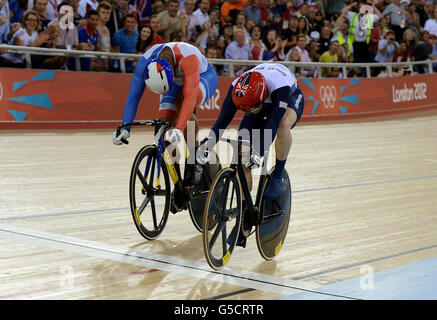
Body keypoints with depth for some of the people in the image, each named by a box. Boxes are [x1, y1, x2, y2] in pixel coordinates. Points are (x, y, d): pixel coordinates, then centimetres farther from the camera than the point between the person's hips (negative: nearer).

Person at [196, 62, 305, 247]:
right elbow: (224, 118, -32)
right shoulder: (237, 89, -32)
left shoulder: (280, 85, -44)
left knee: (283, 124, -42)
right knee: (242, 156, -13)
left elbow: (273, 122, -49)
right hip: (262, 103, 4)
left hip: (291, 98, -3)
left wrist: (258, 152, -60)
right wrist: (208, 144, -48)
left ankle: (278, 175, -19)